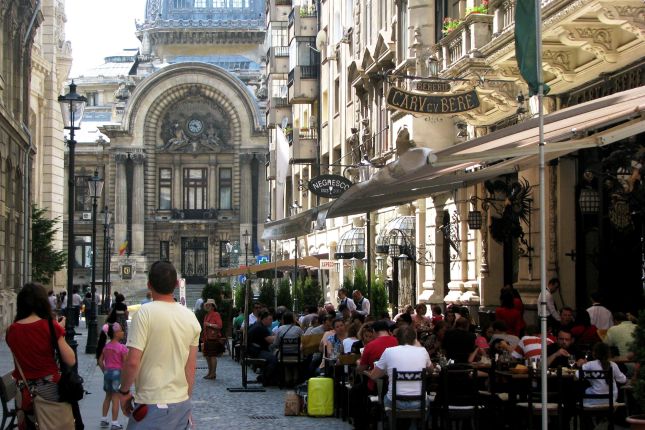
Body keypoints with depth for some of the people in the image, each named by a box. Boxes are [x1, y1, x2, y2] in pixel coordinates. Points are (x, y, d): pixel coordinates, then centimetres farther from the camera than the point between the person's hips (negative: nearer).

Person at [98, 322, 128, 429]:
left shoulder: (106, 346, 6)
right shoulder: (122, 347, -13)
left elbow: (100, 361, 8)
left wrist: (105, 371, 17)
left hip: (107, 372, 6)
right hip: (117, 372, -6)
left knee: (108, 396, 18)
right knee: (115, 398, -1)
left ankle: (104, 419, 24)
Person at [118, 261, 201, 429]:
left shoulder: (145, 313, -11)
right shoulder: (191, 317, 7)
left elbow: (133, 362, -16)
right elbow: (191, 367, 11)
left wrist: (124, 391, -2)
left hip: (151, 405, -6)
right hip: (182, 404, 6)